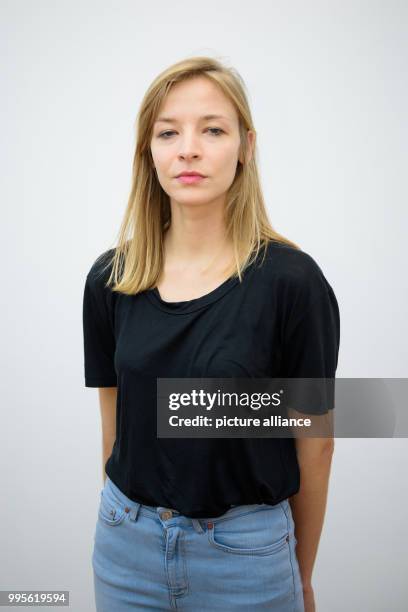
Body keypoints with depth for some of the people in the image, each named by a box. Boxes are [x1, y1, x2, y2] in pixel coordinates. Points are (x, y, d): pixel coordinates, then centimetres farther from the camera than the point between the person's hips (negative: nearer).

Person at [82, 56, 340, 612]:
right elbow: (114, 420, 5)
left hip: (245, 547, -2)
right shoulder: (109, 278, -5)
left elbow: (314, 442, -6)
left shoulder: (291, 280, -16)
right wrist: (124, 516, 13)